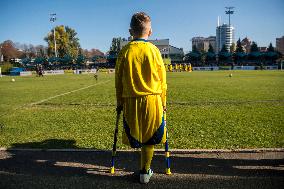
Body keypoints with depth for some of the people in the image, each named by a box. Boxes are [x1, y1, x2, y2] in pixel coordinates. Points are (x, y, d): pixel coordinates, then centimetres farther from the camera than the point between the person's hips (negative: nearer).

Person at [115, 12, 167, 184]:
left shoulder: (125, 51, -1)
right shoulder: (154, 50, -3)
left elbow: (119, 80, 2)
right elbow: (162, 79, 1)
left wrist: (119, 102, 13)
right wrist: (163, 102, 11)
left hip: (131, 101, 1)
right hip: (152, 100, 0)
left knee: (136, 137, 17)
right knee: (149, 138, 12)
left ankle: (145, 169, 26)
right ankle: (145, 172, 24)